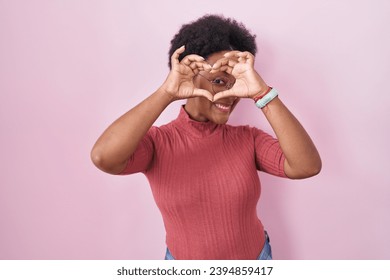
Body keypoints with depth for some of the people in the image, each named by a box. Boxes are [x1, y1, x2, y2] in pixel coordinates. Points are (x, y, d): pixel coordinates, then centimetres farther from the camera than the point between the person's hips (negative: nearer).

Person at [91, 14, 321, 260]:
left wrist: (261, 92, -33)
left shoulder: (248, 139, -13)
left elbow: (308, 166, -28)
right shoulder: (157, 142, -17)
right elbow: (103, 158, -37)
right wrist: (167, 93, -36)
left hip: (254, 257, 2)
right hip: (185, 265, -1)